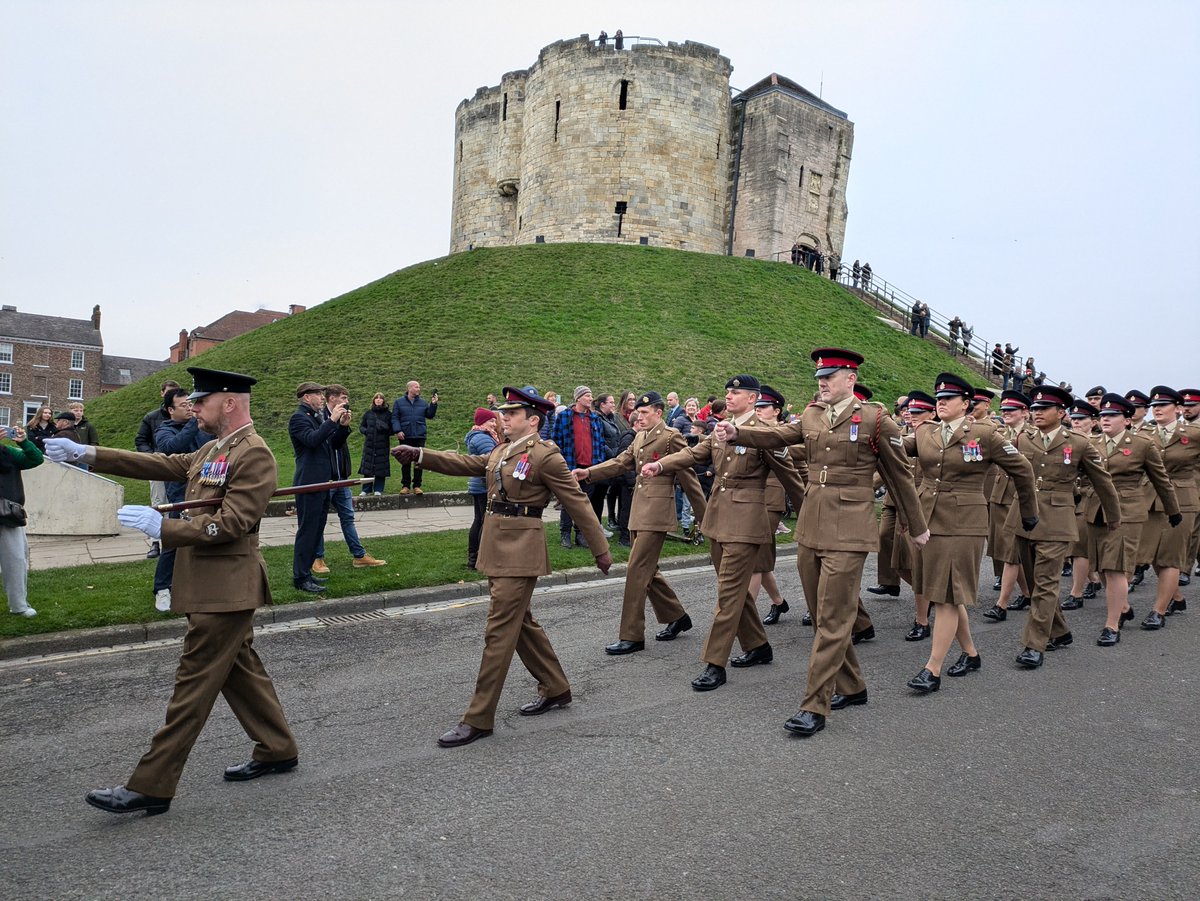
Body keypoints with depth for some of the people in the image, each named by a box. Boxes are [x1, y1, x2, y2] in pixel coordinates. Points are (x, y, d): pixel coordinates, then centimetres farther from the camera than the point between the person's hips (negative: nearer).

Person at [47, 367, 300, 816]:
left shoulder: (254, 454, -18)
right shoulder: (214, 450, 14)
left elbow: (231, 524, -23)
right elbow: (162, 464, 13)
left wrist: (162, 527, -21)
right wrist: (88, 454, 9)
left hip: (223, 590, -10)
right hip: (212, 587, 10)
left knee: (194, 683, -2)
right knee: (239, 670, 17)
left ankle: (151, 786, 6)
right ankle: (277, 750, 29)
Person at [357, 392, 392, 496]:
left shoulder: (388, 414, 5)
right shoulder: (368, 413, 11)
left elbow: (392, 429, 6)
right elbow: (361, 426, 15)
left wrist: (386, 429, -15)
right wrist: (365, 431, -6)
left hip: (382, 445, -2)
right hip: (369, 444, 2)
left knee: (381, 467, -2)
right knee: (367, 467, 2)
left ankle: (378, 490, 8)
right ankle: (366, 489, 12)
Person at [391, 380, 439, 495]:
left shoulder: (422, 402, 10)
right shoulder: (399, 402, 4)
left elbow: (430, 415, 8)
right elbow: (394, 417, 0)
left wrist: (433, 404, -5)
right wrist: (398, 431, -12)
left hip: (420, 436, 2)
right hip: (405, 437, -2)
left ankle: (416, 485, 9)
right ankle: (405, 485, 11)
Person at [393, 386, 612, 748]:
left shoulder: (546, 456, -11)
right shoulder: (501, 452, 14)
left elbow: (578, 502, -9)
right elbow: (465, 463, 11)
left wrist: (600, 549, -6)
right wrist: (419, 454, -1)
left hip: (521, 550, -9)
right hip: (497, 547, 9)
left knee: (499, 631, -5)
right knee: (520, 623, 17)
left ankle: (479, 719, 2)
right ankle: (555, 689, 34)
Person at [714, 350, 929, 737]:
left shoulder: (875, 418, -4)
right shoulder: (811, 414, 12)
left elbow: (899, 475, 2)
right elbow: (778, 436, -1)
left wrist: (917, 528, 9)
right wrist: (736, 434, -19)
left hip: (849, 529, -6)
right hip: (810, 526, 6)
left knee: (832, 618, -6)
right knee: (822, 615, 13)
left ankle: (815, 707, -1)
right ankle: (851, 687, 30)